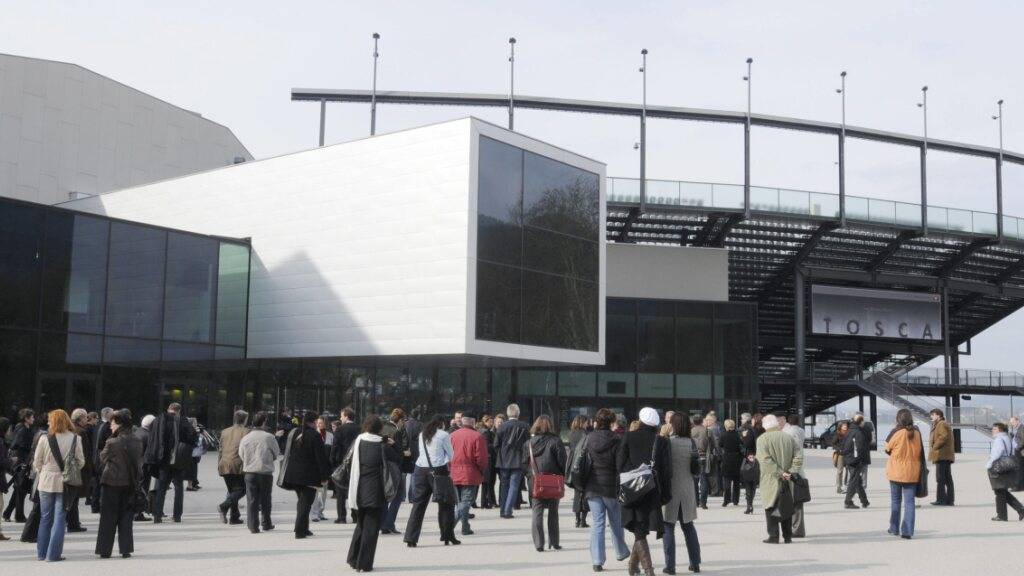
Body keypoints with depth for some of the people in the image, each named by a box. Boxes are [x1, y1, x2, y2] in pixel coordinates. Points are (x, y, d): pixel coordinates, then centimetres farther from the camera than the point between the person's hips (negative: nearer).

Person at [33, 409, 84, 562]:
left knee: (45, 517, 13)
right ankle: (53, 554, 1)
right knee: (59, 518, 4)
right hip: (65, 483, 0)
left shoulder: (45, 439, -9)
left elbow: (37, 462, 0)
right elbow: (81, 461, -1)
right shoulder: (75, 439, -6)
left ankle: (42, 552, 19)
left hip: (46, 482, 0)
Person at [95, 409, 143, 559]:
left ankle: (105, 550, 11)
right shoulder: (137, 441, -3)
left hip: (112, 482, -4)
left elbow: (102, 458, 0)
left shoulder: (112, 443, -17)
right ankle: (125, 549, 8)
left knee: (108, 518, 7)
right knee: (126, 517, 11)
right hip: (130, 483, 4)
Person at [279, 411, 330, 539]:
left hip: (293, 474, 7)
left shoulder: (292, 433, 9)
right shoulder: (315, 436, -13)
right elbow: (321, 457, -13)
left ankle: (302, 528, 22)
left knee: (302, 501, 19)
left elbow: (287, 454, 16)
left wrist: (288, 473, 22)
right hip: (309, 475, -7)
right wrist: (325, 476, -7)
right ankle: (300, 531, -5)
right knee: (305, 503, -1)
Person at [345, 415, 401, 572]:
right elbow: (398, 460, -1)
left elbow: (349, 463, 7)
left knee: (361, 525, 21)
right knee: (371, 528, 3)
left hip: (358, 492, 4)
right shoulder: (382, 446, -10)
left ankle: (353, 559, 23)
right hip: (375, 493, -4)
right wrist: (392, 445, 7)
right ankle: (364, 564, 2)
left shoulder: (357, 442, 0)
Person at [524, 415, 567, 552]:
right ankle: (554, 542, 14)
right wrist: (563, 476, 5)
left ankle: (538, 544, -1)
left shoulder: (530, 443, -1)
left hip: (535, 483, 1)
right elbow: (562, 461, -9)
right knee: (553, 513, 11)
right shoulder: (555, 441, -9)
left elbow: (525, 463, 3)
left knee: (537, 513, 6)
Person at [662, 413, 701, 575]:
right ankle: (695, 563, 18)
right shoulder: (691, 443, -2)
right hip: (687, 490, 4)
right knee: (688, 526, 16)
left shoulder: (667, 441, -13)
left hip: (670, 489, -4)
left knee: (668, 527, 4)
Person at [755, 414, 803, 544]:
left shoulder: (762, 439, -9)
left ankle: (773, 536, 1)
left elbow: (765, 460, -19)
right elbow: (799, 457, -1)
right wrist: (790, 472, -4)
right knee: (787, 508, 13)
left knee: (771, 508, 4)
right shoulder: (788, 438, 4)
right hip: (787, 482, 4)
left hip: (770, 481, -4)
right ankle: (787, 536, 16)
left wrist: (780, 473, -16)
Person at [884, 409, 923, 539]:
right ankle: (907, 531, -2)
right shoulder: (917, 433, -2)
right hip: (912, 473, 2)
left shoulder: (896, 432, -13)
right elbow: (921, 452, 9)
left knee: (896, 500, 14)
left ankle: (894, 528, 22)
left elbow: (887, 448, -1)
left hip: (896, 472, -2)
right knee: (909, 501, 4)